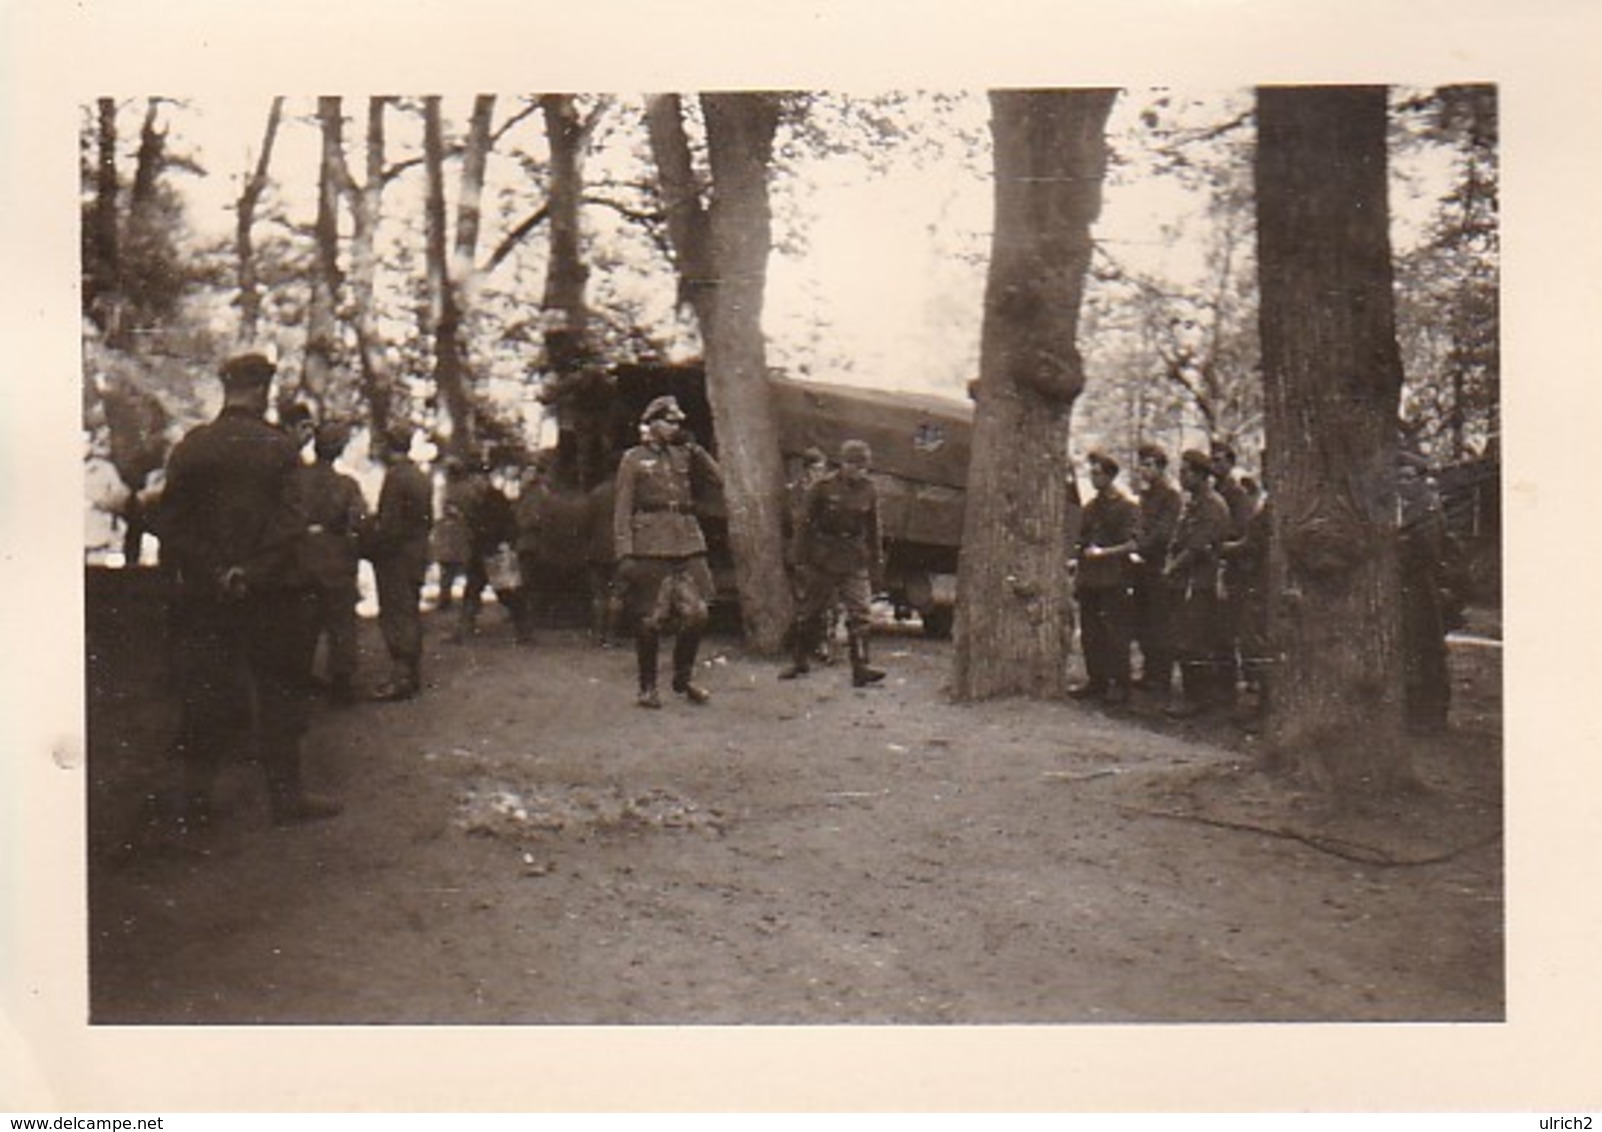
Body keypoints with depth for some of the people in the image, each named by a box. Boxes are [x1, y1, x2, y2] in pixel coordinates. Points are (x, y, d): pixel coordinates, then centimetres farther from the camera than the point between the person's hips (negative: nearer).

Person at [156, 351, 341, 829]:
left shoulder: (189, 448, 2)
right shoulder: (278, 447, -7)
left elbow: (171, 522, 1)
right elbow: (290, 521, -14)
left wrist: (210, 573, 1)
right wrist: (253, 573, -12)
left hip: (203, 593, 3)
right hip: (270, 593, -3)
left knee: (204, 696, 9)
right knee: (279, 691, 8)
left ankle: (193, 801, 12)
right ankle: (285, 793, 12)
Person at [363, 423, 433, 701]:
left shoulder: (395, 477, -16)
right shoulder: (422, 477, 12)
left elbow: (387, 524, -19)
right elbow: (428, 519, 16)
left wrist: (369, 546, -9)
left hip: (396, 556, -9)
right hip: (418, 554, 9)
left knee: (395, 618, -6)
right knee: (411, 614, 14)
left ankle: (400, 679, -7)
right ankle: (414, 676, 21)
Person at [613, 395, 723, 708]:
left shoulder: (684, 456, 16)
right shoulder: (633, 460, 3)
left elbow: (717, 480, 7)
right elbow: (622, 510, -2)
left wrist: (694, 448, 1)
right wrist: (624, 553, -12)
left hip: (689, 547, 4)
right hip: (649, 551, -4)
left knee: (696, 614, 0)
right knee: (649, 622, 0)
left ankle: (684, 677, 18)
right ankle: (648, 687, 12)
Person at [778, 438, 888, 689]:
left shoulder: (869, 491, 2)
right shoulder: (823, 487, -9)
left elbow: (873, 530, 10)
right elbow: (805, 525, -6)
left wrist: (877, 565, 10)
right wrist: (801, 562, -8)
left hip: (854, 562, 2)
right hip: (822, 560, -2)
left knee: (859, 613, -9)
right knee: (810, 612, 9)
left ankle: (861, 667, -9)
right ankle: (800, 661, 26)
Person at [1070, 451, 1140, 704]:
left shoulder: (1127, 507, -5)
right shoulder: (1091, 507, 16)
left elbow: (1133, 545, -13)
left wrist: (1103, 552, -19)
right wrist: (1077, 552, 10)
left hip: (1113, 580, -7)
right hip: (1088, 579, 7)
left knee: (1115, 634, -4)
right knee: (1089, 633, 9)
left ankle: (1120, 684, 3)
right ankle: (1096, 680, 18)